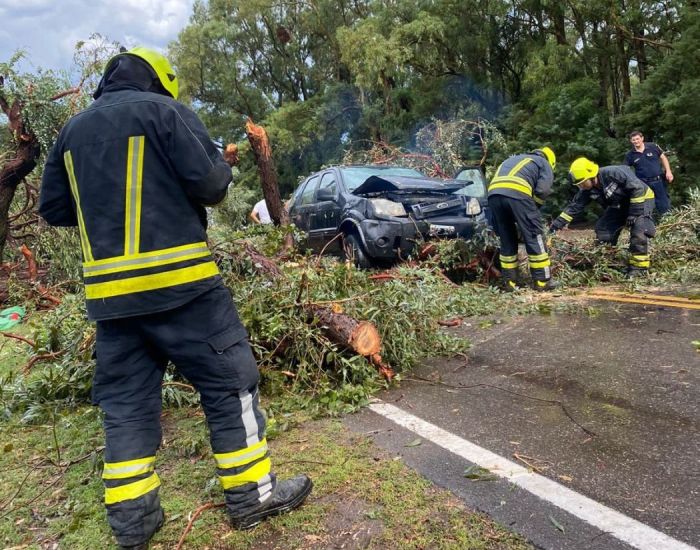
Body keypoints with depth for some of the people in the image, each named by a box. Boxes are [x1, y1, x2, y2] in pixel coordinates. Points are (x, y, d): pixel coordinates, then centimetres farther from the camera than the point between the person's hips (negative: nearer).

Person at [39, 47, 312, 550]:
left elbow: (53, 209, 18)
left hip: (110, 290, 6)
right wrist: (220, 170, 11)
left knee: (126, 402, 14)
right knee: (229, 382, 5)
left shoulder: (73, 130, 16)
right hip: (177, 280, -6)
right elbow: (211, 184, -11)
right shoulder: (164, 110, -2)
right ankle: (253, 495, 14)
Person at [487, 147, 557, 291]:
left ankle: (509, 281, 17)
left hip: (494, 194, 5)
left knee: (506, 240, 16)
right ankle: (542, 280, 9)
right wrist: (531, 206, 22)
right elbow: (543, 191, 6)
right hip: (517, 193, -5)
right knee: (535, 237, 6)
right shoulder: (545, 164, 24)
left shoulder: (512, 159, 41)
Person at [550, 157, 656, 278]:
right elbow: (573, 207, -9)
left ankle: (639, 266, -17)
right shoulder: (587, 191, -13)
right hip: (620, 204, 7)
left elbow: (638, 188, -32)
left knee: (638, 231, -25)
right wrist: (557, 224, -16)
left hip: (641, 198, -7)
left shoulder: (613, 173, -35)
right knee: (602, 228, -1)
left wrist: (634, 212, -29)